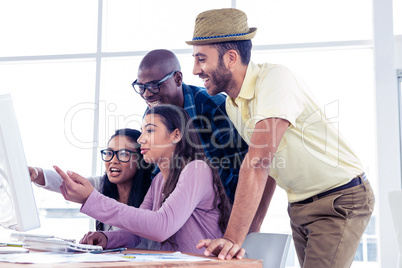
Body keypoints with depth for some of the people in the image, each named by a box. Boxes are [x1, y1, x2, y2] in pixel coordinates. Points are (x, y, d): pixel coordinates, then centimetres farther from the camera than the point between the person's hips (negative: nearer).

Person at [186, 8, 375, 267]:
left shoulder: (276, 78, -25)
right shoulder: (232, 104, 2)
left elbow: (258, 163, -34)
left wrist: (234, 239, -38)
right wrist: (253, 227, 8)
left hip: (340, 199, -8)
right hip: (299, 205, 8)